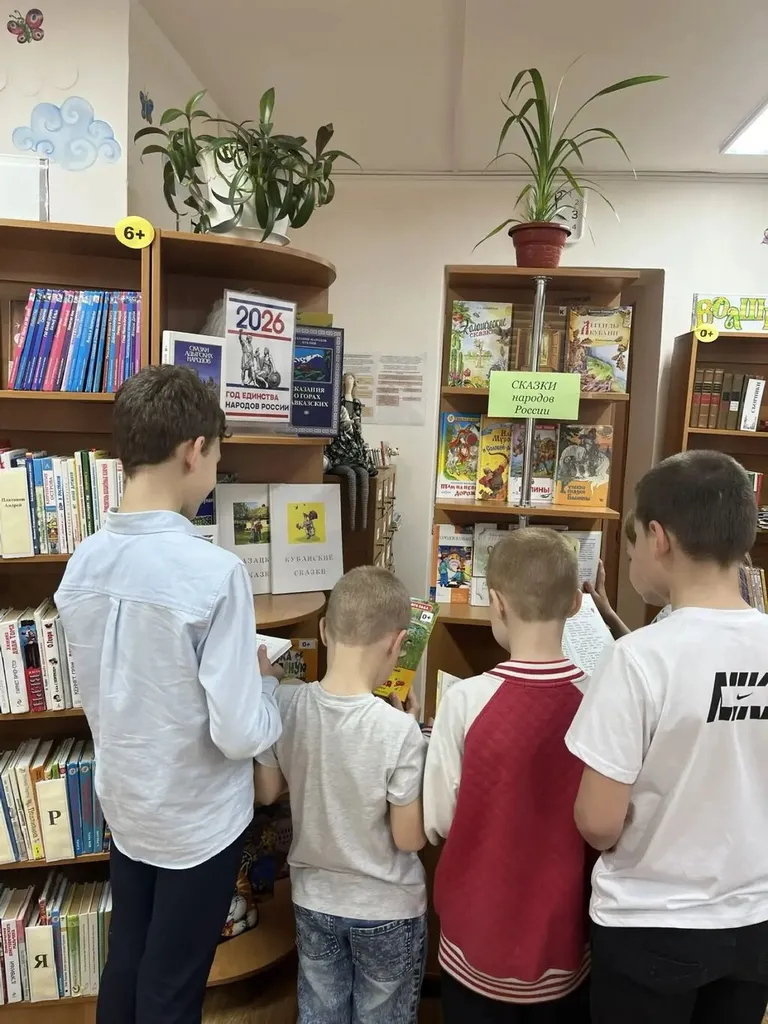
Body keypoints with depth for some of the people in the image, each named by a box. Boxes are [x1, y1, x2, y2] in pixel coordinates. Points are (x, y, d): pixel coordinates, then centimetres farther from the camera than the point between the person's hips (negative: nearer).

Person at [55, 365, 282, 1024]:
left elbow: (100, 699, 4)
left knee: (124, 968, 25)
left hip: (124, 805, 6)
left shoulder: (84, 563, -8)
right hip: (197, 818, -5)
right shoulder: (215, 572, -29)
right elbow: (241, 734, -25)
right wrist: (266, 679, -7)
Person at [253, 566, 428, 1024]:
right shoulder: (399, 730, -30)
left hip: (313, 898, 3)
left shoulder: (284, 704, -17)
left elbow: (266, 793, -2)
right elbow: (409, 839, -19)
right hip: (387, 909, -3)